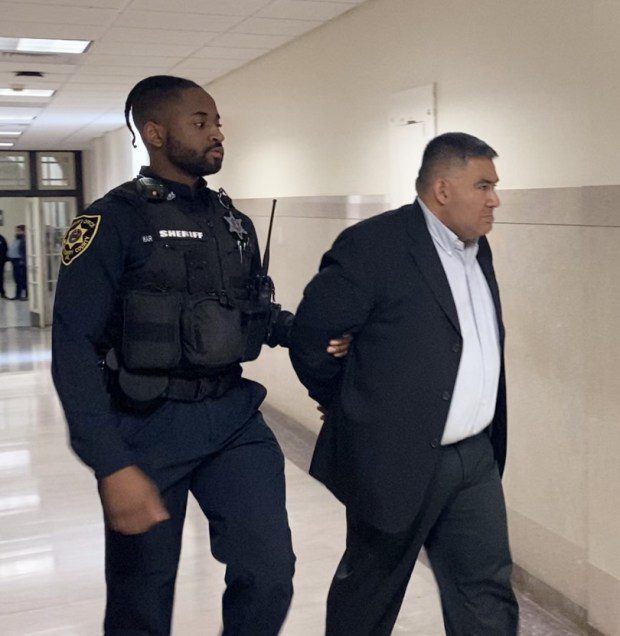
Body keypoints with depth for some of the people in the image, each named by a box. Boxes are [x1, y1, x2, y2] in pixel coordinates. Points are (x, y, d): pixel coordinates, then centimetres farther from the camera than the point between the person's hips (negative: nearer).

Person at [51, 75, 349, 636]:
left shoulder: (234, 221, 8)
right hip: (148, 425, -4)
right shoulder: (114, 220, -11)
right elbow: (74, 348, -16)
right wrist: (113, 466, -22)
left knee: (271, 572, 0)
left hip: (234, 415, 5)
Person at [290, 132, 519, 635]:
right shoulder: (374, 245, -17)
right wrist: (346, 406, 0)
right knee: (369, 595, 15)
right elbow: (310, 335, -14)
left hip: (476, 459, 7)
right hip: (398, 461, -6)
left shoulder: (477, 249, 9)